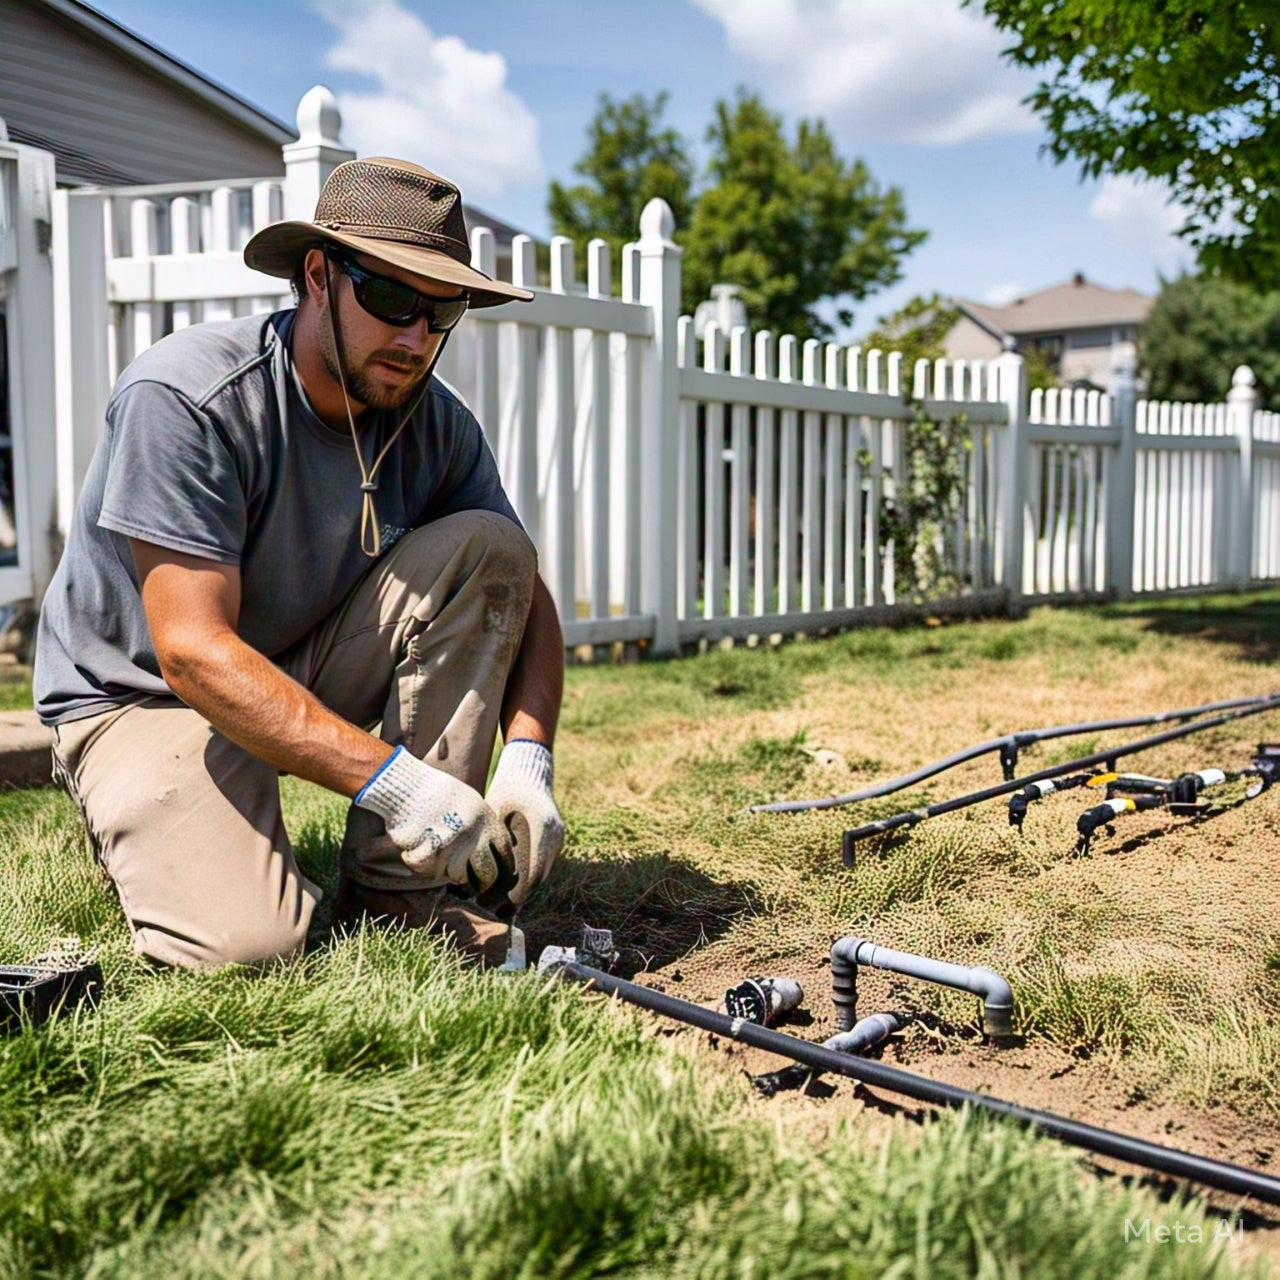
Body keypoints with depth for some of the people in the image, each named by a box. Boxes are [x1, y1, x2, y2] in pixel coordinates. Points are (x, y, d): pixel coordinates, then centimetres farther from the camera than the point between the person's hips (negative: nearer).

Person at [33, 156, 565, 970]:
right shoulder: (181, 398, -25)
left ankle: (397, 883, -16)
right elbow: (193, 652, -30)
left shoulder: (438, 425, -8)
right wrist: (394, 781, -37)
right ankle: (141, 822, 8)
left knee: (487, 545, -17)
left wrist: (527, 765, -23)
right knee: (248, 941, -29)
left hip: (315, 674, 5)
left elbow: (526, 599, -4)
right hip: (144, 695, -5)